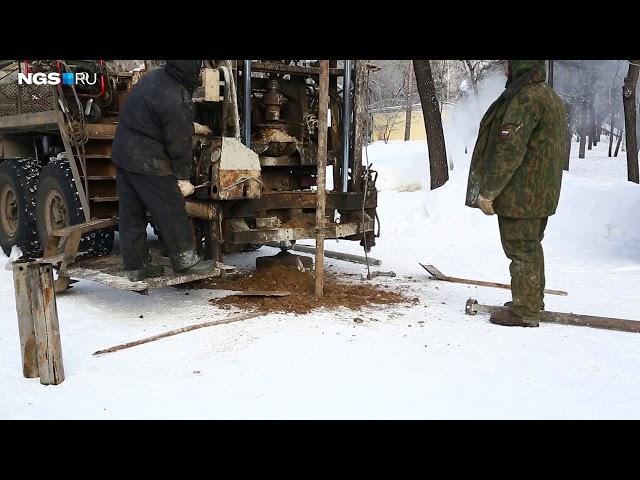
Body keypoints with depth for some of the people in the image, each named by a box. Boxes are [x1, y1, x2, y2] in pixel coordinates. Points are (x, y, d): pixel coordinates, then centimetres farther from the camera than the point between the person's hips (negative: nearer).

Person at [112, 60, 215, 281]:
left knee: (131, 213, 12)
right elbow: (180, 142, -15)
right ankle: (185, 259, 15)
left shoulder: (155, 76, 8)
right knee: (170, 210, 3)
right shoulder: (177, 99, -20)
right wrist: (182, 178, -6)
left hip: (122, 153, 10)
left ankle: (136, 265, 21)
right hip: (147, 162, -10)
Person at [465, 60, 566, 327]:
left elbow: (509, 150, -24)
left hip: (520, 195, -10)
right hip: (543, 194, 10)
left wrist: (488, 191, -19)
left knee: (521, 250, -2)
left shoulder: (524, 98, -18)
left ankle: (524, 311, 5)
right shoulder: (552, 98, 15)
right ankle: (533, 302, 32)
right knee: (531, 248, 19)